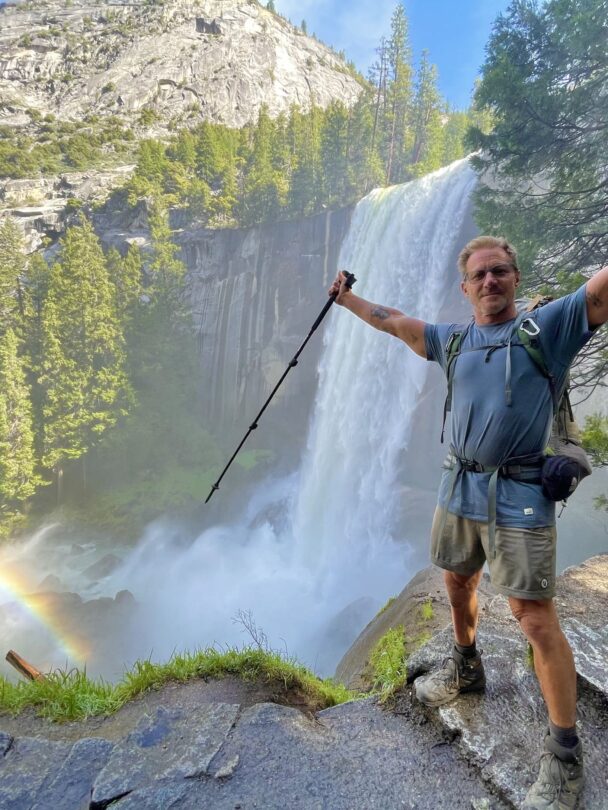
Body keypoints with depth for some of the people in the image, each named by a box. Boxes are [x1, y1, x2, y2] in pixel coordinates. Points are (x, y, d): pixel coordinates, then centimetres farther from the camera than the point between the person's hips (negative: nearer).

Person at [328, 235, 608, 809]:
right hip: (459, 488, 6)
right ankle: (465, 667, 48)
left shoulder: (550, 325, -3)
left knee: (536, 620, -2)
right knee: (457, 584, 22)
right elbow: (392, 322, 22)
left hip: (520, 496, -5)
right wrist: (346, 298, 31)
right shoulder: (452, 340, 11)